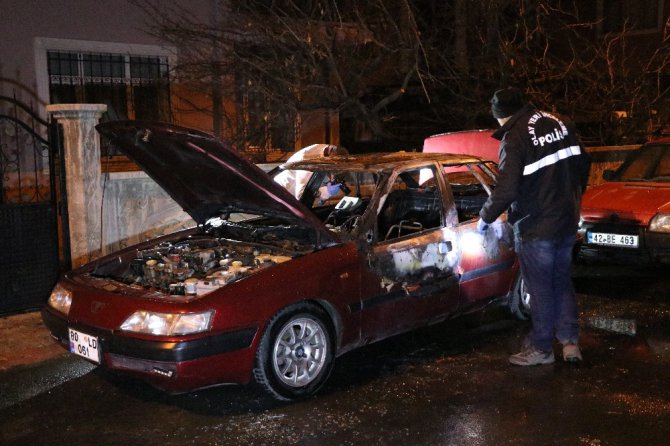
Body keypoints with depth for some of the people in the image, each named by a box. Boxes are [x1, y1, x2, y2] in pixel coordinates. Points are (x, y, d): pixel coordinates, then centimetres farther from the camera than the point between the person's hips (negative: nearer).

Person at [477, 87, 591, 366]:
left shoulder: (514, 137, -18)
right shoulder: (559, 123, 3)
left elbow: (506, 190, -23)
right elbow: (583, 163, 12)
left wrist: (485, 217, -7)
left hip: (535, 227, -7)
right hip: (567, 221, 7)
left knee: (540, 288, 5)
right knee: (562, 281, 18)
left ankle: (541, 348, 17)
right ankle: (570, 342, 17)